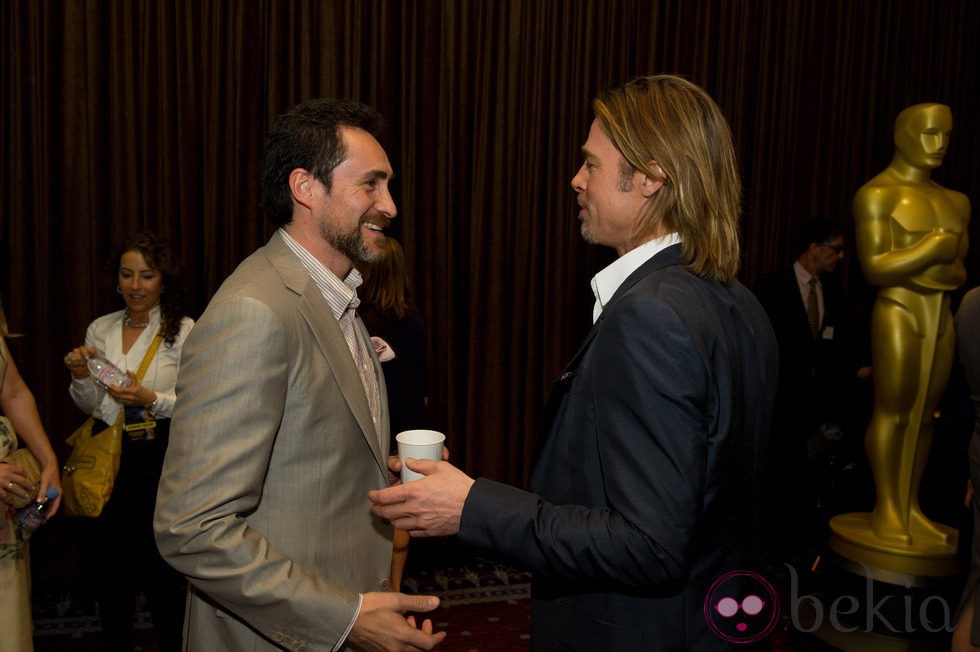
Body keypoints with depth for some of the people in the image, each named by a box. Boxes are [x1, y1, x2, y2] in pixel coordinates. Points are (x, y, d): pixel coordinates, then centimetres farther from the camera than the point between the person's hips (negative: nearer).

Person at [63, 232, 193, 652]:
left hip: (159, 459, -4)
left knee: (160, 568, -2)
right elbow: (90, 407, 12)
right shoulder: (99, 330, 9)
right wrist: (81, 378, -7)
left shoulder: (182, 330, -4)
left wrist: (151, 399, -22)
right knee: (106, 565, 12)